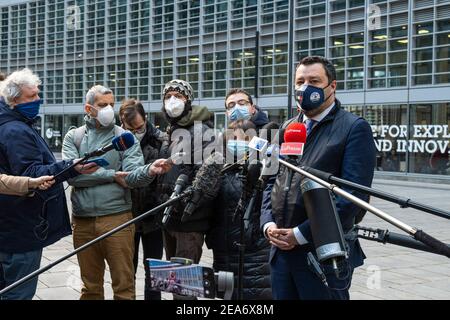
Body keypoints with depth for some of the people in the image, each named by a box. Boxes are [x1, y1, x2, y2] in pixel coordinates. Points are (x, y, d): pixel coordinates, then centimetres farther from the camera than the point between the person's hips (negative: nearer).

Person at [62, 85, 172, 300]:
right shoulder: (73, 137, 6)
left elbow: (133, 175, -11)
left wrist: (150, 170, -32)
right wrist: (111, 175, -9)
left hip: (117, 218, -1)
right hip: (83, 221, 2)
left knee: (124, 286, 1)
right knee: (90, 287, 14)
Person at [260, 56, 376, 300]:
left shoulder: (354, 128, -6)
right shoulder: (287, 128, 15)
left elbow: (354, 194, -15)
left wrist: (301, 234, -16)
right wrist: (268, 223, 0)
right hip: (281, 250, 6)